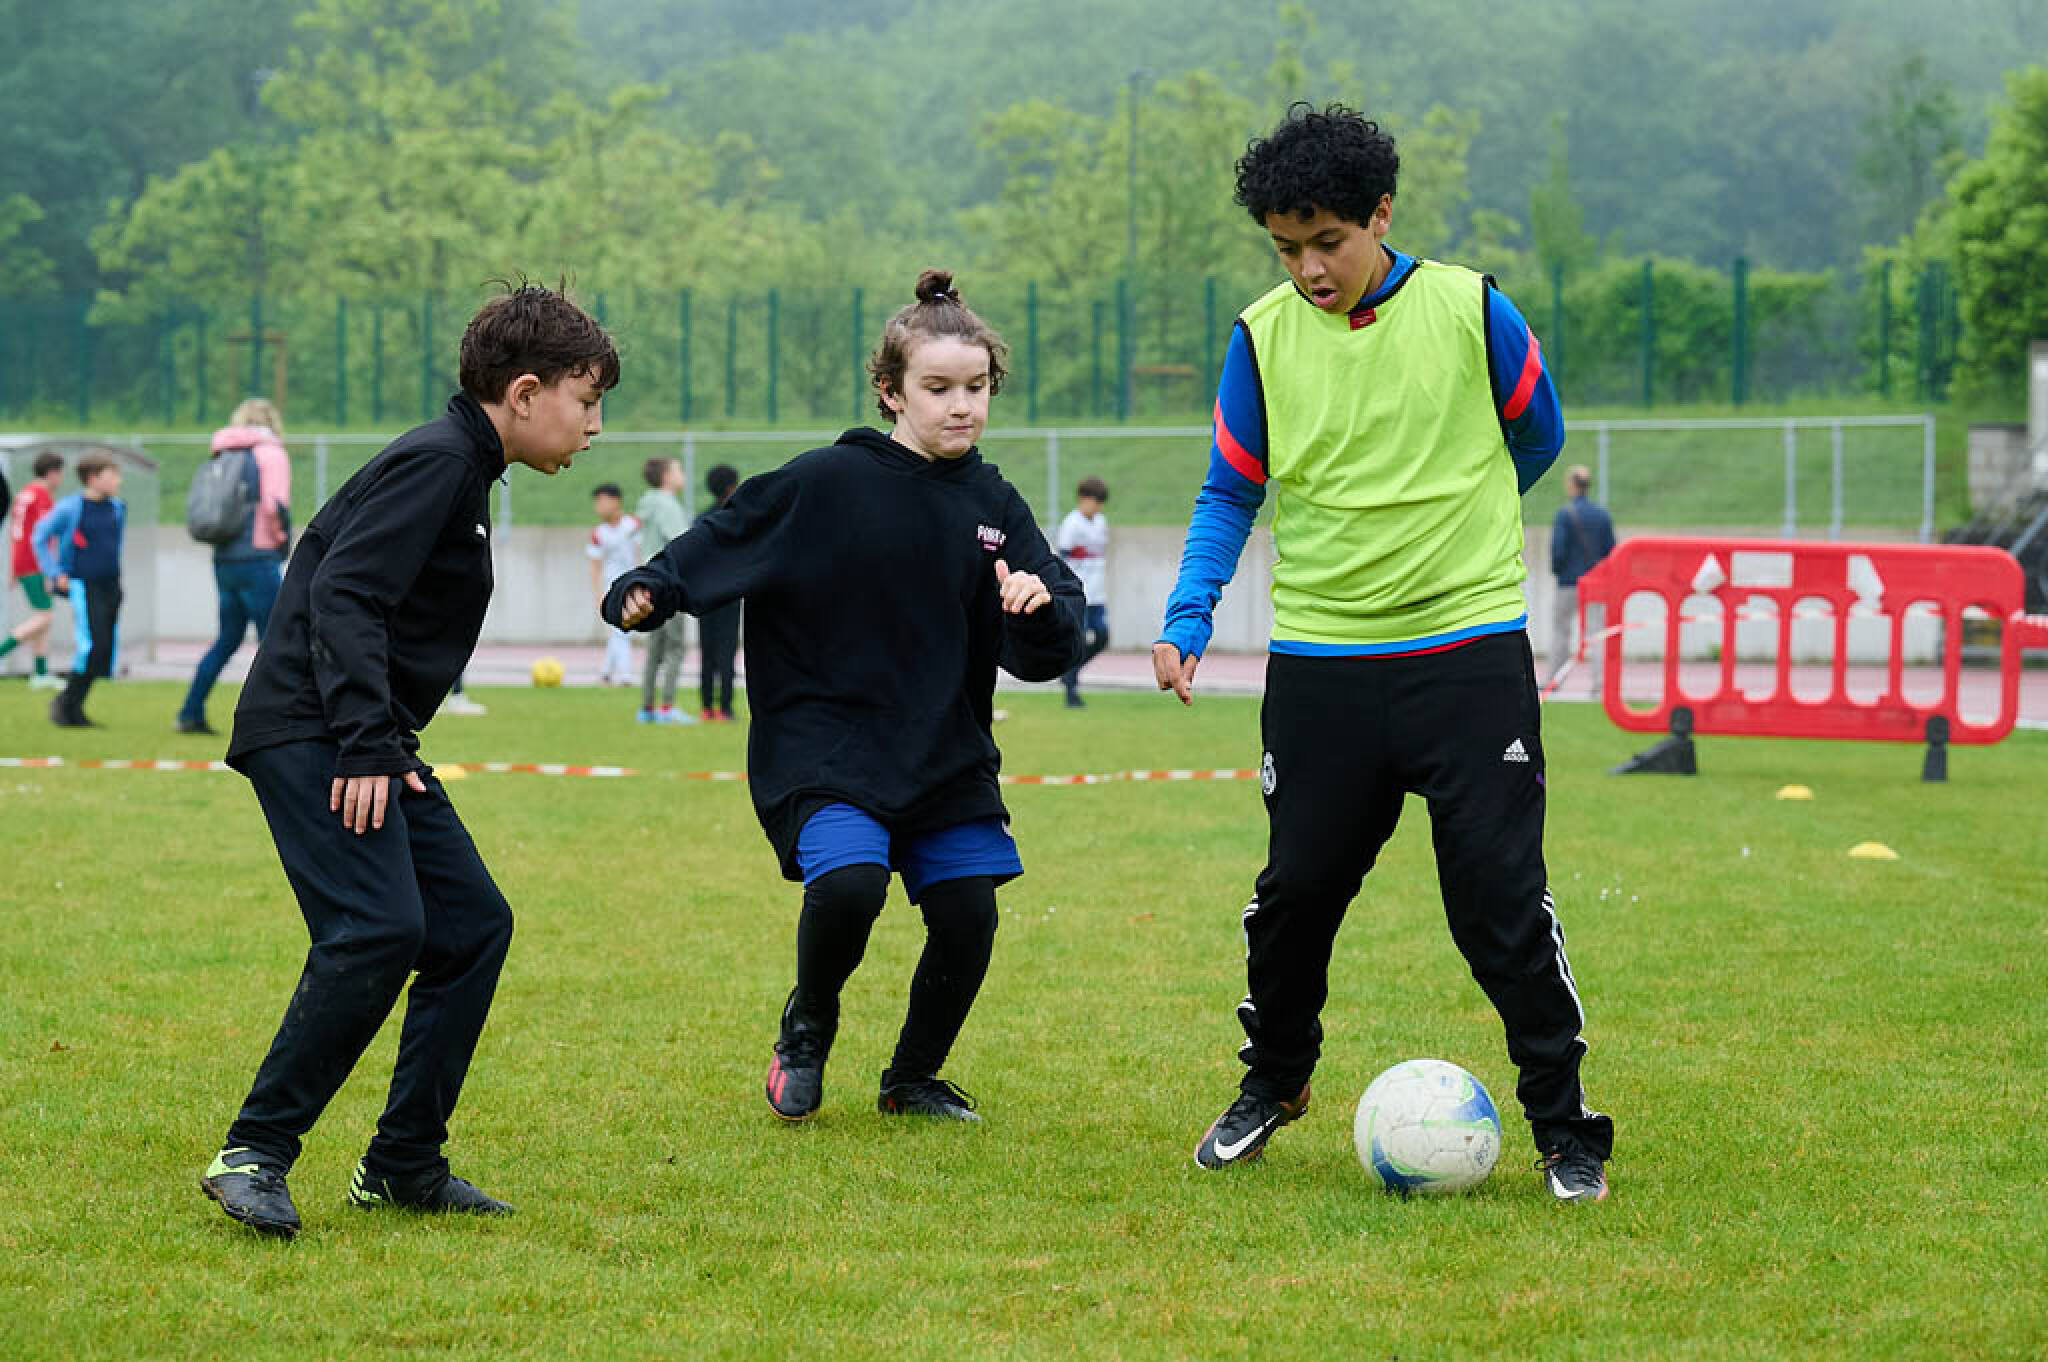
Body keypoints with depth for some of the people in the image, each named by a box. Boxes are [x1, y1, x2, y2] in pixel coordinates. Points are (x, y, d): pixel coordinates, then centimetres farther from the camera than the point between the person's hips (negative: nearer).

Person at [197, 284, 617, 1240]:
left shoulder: (464, 471, 19)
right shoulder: (434, 462, -12)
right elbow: (343, 596, -21)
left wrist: (389, 751, 18)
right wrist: (366, 747, -26)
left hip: (371, 746, 10)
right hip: (311, 736, -10)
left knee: (473, 926, 7)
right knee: (379, 928, -21)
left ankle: (402, 1167, 11)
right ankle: (254, 1154, -14)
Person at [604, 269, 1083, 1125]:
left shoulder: (993, 507, 5)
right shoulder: (826, 484, -7)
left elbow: (1045, 654, 4)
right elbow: (726, 541, -3)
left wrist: (1041, 608, -19)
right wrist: (650, 593, -20)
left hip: (945, 753, 4)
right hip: (823, 741, -4)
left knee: (968, 919, -3)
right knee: (848, 885, -26)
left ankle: (913, 1080, 25)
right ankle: (807, 1026, 7)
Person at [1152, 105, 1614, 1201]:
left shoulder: (1470, 310, -4)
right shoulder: (1263, 338, 1)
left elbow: (1535, 442, 12)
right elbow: (1232, 493, 8)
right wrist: (1186, 619, -6)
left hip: (1469, 649, -2)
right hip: (1318, 659, 2)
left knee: (1501, 897, -6)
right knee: (1296, 887, 8)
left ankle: (1565, 1129, 5)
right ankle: (1273, 1083, 33)